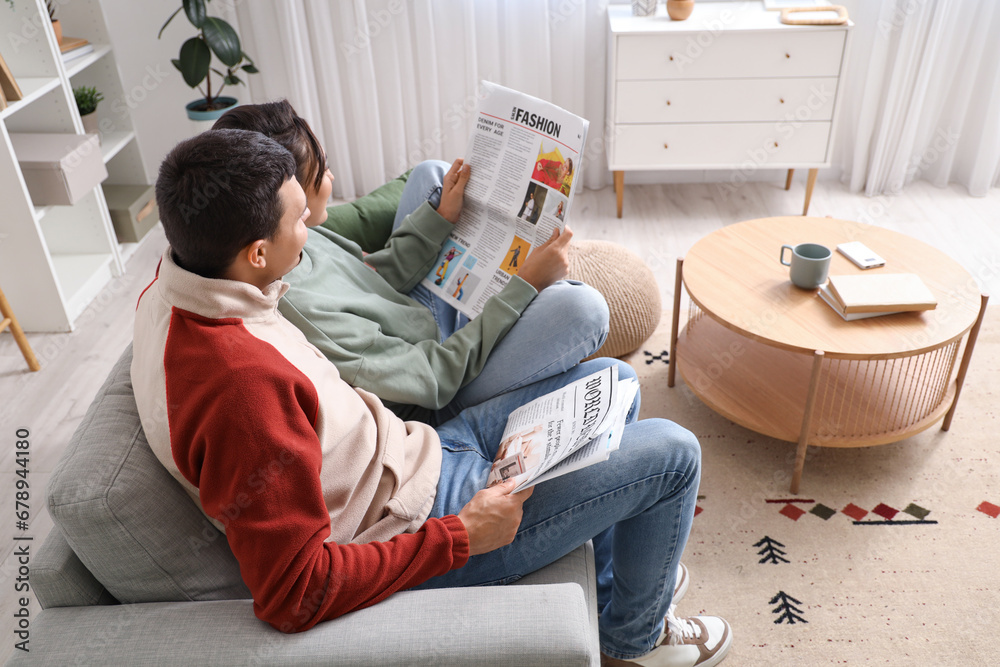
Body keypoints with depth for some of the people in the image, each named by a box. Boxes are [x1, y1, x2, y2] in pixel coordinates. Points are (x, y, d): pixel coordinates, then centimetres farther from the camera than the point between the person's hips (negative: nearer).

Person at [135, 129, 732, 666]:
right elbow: (294, 595, -32)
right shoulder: (240, 384, -36)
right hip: (416, 524, -9)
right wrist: (461, 536, -23)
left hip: (417, 452, 9)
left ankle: (608, 575, 36)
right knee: (671, 453, -6)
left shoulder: (174, 289, -6)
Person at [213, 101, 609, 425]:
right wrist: (527, 285, -27)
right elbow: (434, 380, -30)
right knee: (583, 307, -27)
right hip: (432, 407, -9)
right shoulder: (296, 307, -38)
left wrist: (442, 217, -4)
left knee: (431, 173, 13)